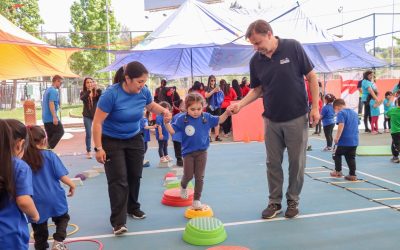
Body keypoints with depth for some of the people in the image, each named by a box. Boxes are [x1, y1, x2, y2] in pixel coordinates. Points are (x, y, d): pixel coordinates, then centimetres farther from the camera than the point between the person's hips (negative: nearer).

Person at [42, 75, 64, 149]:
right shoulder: (53, 91, -12)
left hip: (46, 118, 9)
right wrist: (54, 117, -25)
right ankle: (48, 148, -11)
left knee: (50, 136, 11)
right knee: (60, 132, -2)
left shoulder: (47, 90, 19)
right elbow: (51, 104, -22)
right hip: (51, 118, -9)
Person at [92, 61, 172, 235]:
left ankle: (133, 208, 36)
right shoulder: (111, 94, -27)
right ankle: (118, 222, -1)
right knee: (118, 180, -8)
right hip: (112, 142, -5)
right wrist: (98, 148, -23)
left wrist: (163, 111, -11)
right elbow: (97, 122, -22)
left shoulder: (144, 92, -13)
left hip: (134, 140, 5)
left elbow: (151, 106, 11)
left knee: (134, 176, 14)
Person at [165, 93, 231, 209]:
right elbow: (172, 130, -11)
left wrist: (226, 113, -7)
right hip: (188, 152, -2)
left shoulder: (206, 117, -4)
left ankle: (197, 200, 16)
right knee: (188, 175, 4)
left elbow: (219, 120, 10)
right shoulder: (182, 119, -12)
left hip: (202, 152, 2)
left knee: (199, 177, 4)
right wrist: (166, 122, -29)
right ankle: (183, 187, 40)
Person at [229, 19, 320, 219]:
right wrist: (241, 104, -9)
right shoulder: (255, 61, -2)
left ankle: (293, 201, 23)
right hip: (271, 120, 3)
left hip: (297, 118, -3)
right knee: (273, 163, 8)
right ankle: (274, 202, 22)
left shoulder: (293, 48, -11)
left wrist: (315, 107, -8)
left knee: (296, 162, 6)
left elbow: (311, 77, -5)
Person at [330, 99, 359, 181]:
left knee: (337, 154, 12)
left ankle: (338, 171, 17)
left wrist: (337, 137, -19)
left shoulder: (341, 113, -9)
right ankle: (352, 175, 10)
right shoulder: (354, 113, 16)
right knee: (351, 157, 11)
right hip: (354, 140, 7)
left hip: (344, 140, -7)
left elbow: (341, 125, -21)